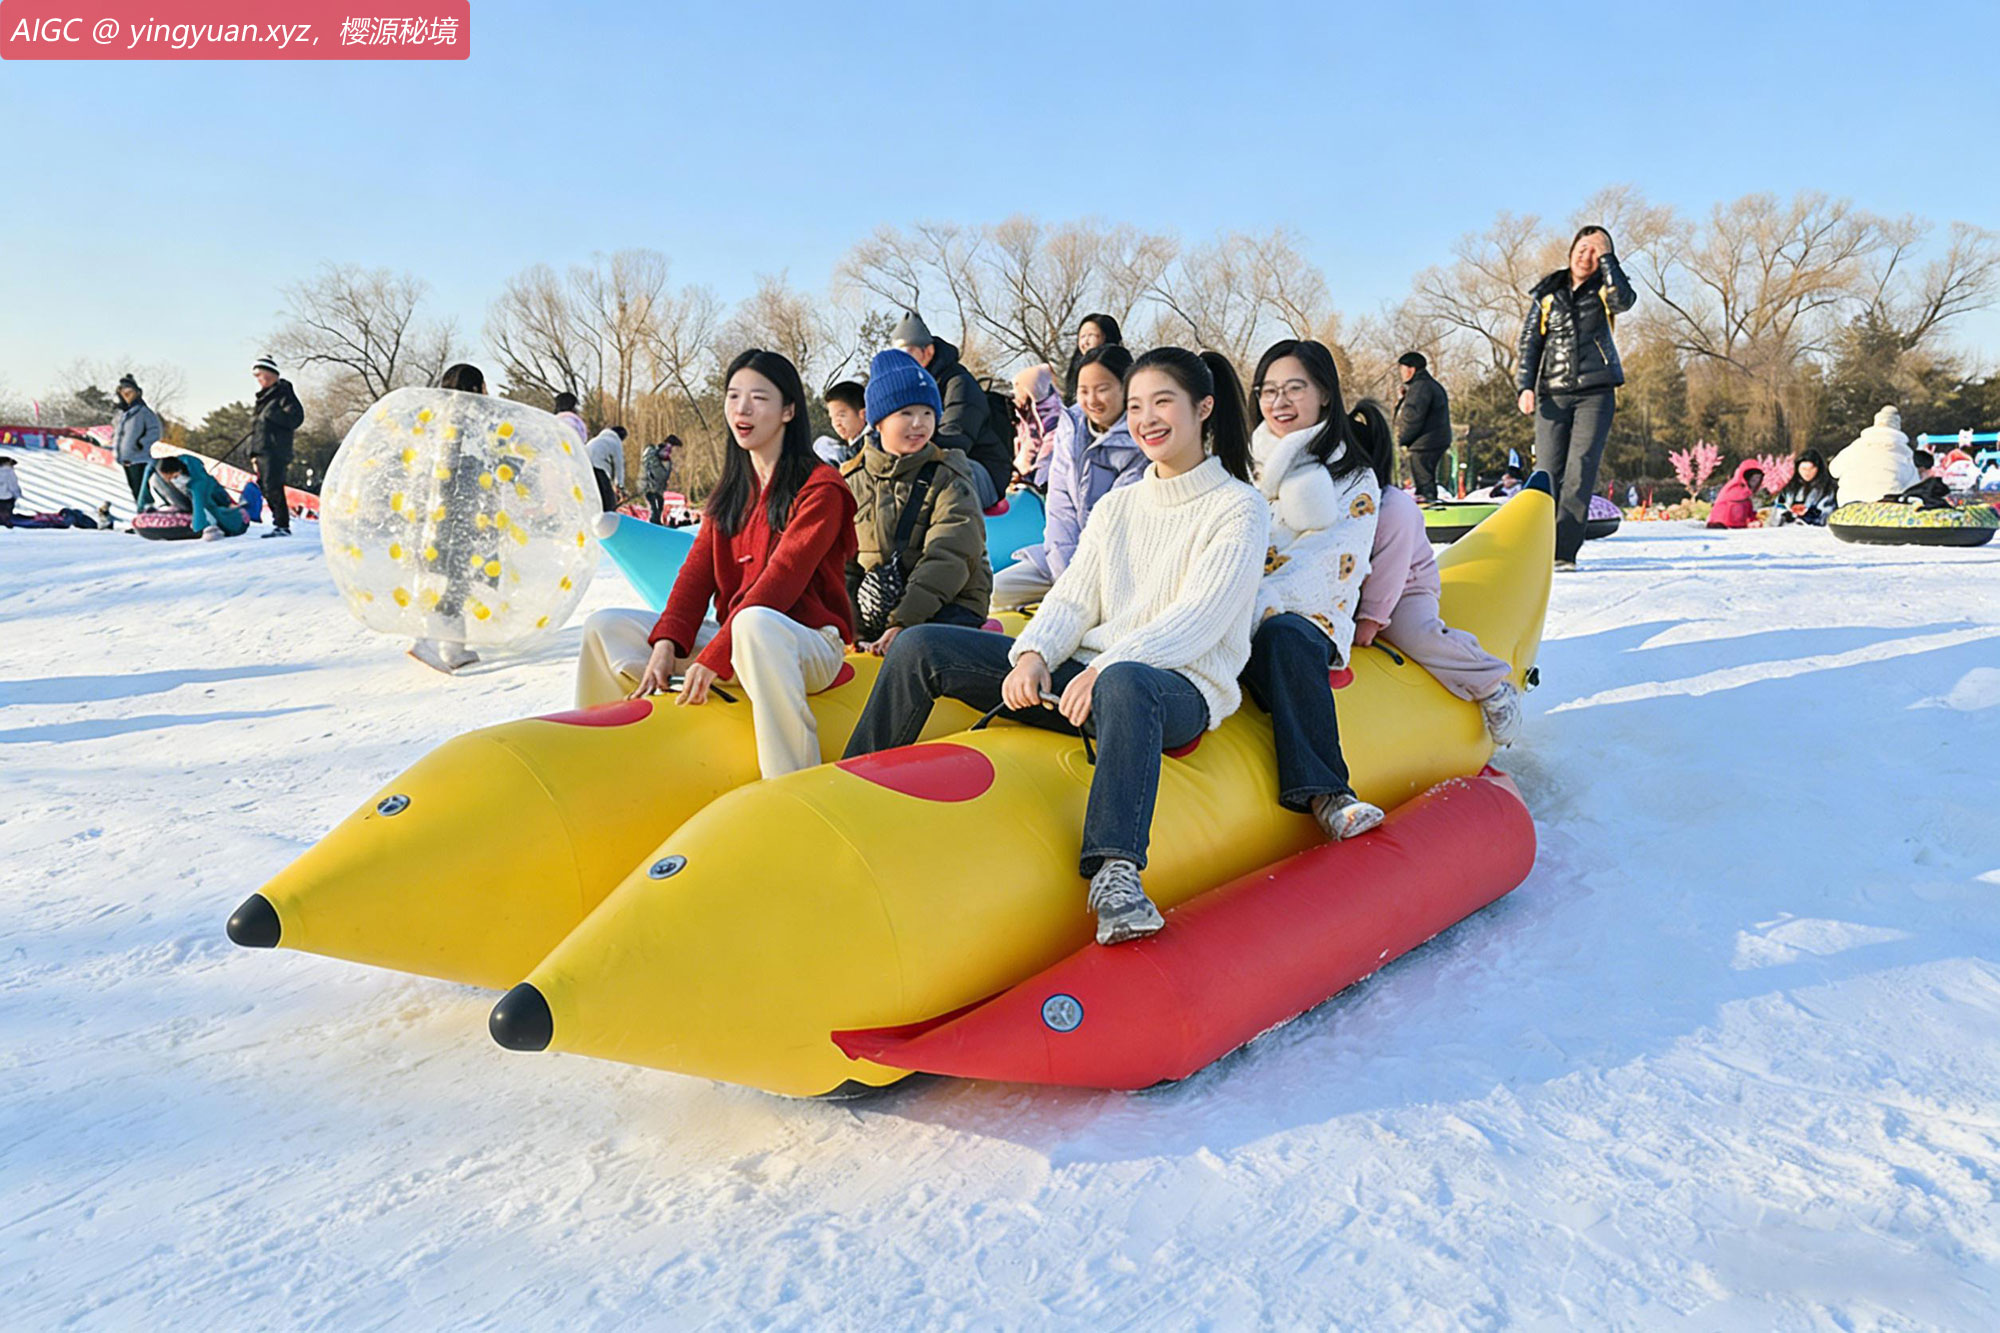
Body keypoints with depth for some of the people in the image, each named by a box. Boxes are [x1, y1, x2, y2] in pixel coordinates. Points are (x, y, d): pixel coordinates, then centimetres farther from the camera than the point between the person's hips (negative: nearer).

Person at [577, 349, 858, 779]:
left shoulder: (821, 487, -8)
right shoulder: (729, 493, 15)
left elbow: (782, 578, -19)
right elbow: (698, 573, 3)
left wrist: (713, 658, -26)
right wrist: (666, 644, -15)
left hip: (808, 649, -7)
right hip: (735, 642, 7)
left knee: (754, 623, -42)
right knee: (606, 627, -2)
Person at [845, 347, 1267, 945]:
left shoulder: (1239, 508, 1)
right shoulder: (1116, 505, 20)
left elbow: (1197, 619, -12)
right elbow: (1073, 598, 10)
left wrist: (1105, 668, -26)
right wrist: (1034, 654, -12)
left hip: (1181, 689, -6)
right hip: (1082, 676, 6)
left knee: (1124, 683, -45)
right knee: (920, 649, -8)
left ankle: (1115, 872, -53)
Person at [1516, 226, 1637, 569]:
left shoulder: (1604, 290, 9)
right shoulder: (1548, 293, 14)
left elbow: (1624, 299, -15)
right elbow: (1529, 341, 13)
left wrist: (1607, 256, -8)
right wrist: (1526, 387, 1)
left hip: (1595, 393, -1)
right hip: (1553, 394, 1)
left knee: (1580, 470, -10)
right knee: (1548, 471, -5)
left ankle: (1564, 552, -12)